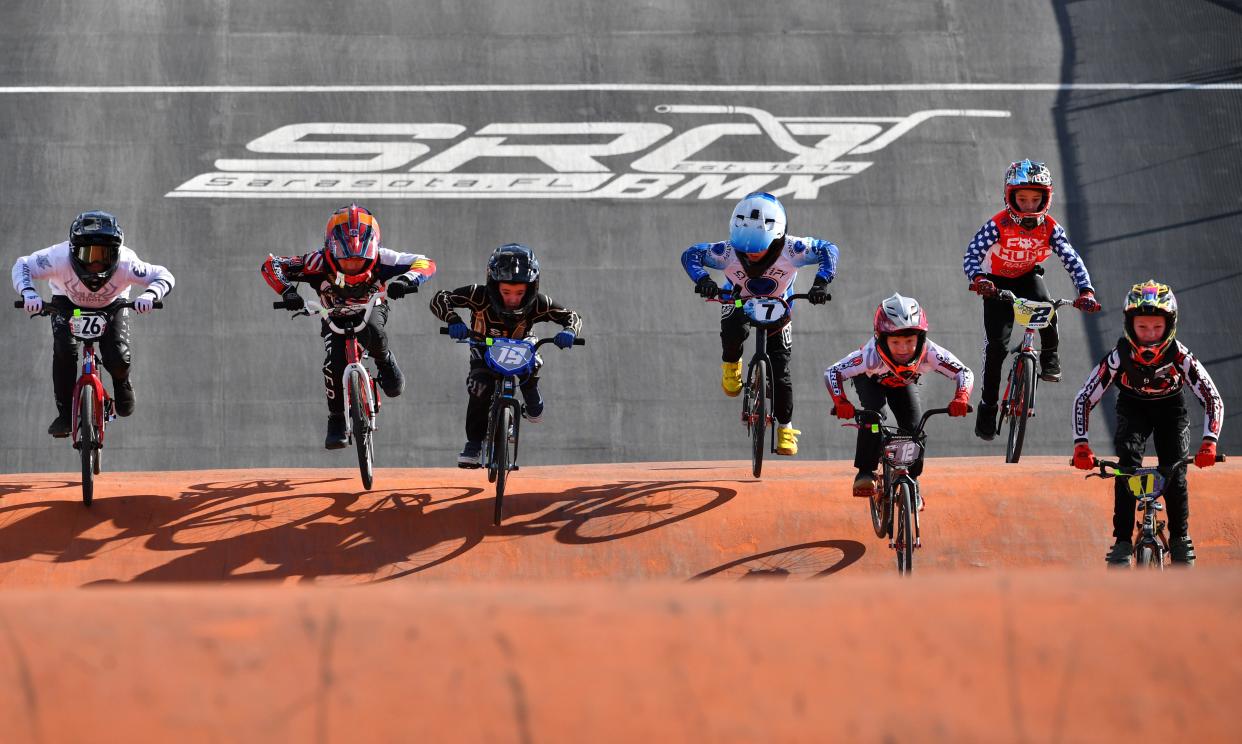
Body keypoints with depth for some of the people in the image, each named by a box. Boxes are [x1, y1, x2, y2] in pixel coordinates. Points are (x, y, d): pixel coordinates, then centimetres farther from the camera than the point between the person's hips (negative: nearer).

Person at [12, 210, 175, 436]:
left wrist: (149, 295, -49)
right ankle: (64, 414, -8)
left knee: (118, 359, -19)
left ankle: (122, 383, 20)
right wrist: (29, 293, -44)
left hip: (112, 305, 0)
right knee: (65, 350, -25)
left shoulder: (126, 263, -38)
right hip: (67, 302, 0)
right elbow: (23, 266, -24)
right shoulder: (60, 257, -38)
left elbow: (164, 276, -28)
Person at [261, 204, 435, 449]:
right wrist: (287, 291, -47)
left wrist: (405, 281, -52)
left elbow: (425, 264, -32)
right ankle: (336, 421, -6)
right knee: (334, 362, -24)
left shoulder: (380, 259, -34)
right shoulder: (320, 262, -35)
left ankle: (385, 362, -2)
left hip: (371, 308, -1)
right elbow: (271, 265, -29)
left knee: (372, 331, -36)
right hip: (334, 315, 1)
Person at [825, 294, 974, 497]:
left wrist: (961, 398, -52)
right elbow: (832, 373, -38)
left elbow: (965, 373, -33)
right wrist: (841, 403, -53)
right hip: (871, 381, -2)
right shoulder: (872, 356, -45)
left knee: (914, 428, -13)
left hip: (904, 383, 2)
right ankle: (865, 473, -13)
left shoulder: (930, 353, -41)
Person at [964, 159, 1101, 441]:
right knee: (997, 344, -11)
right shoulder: (999, 225, -27)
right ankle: (988, 405, 4)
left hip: (1029, 277, 1)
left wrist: (1086, 291, -39)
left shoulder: (1050, 227, -21)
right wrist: (979, 279, -56)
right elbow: (972, 255, -34)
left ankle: (1049, 358, -6)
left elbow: (1072, 260, -23)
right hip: (998, 282, -1)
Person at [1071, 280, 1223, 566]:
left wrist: (1209, 443, -39)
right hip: (1132, 409, 0)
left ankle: (1180, 540, 5)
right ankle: (1122, 543, -18)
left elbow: (1213, 399, -25)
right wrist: (1081, 445, -35)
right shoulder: (1118, 357, -30)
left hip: (1170, 409, 0)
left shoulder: (1180, 357, -31)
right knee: (1127, 466, -23)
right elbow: (1084, 399, -24)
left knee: (1175, 472, -16)